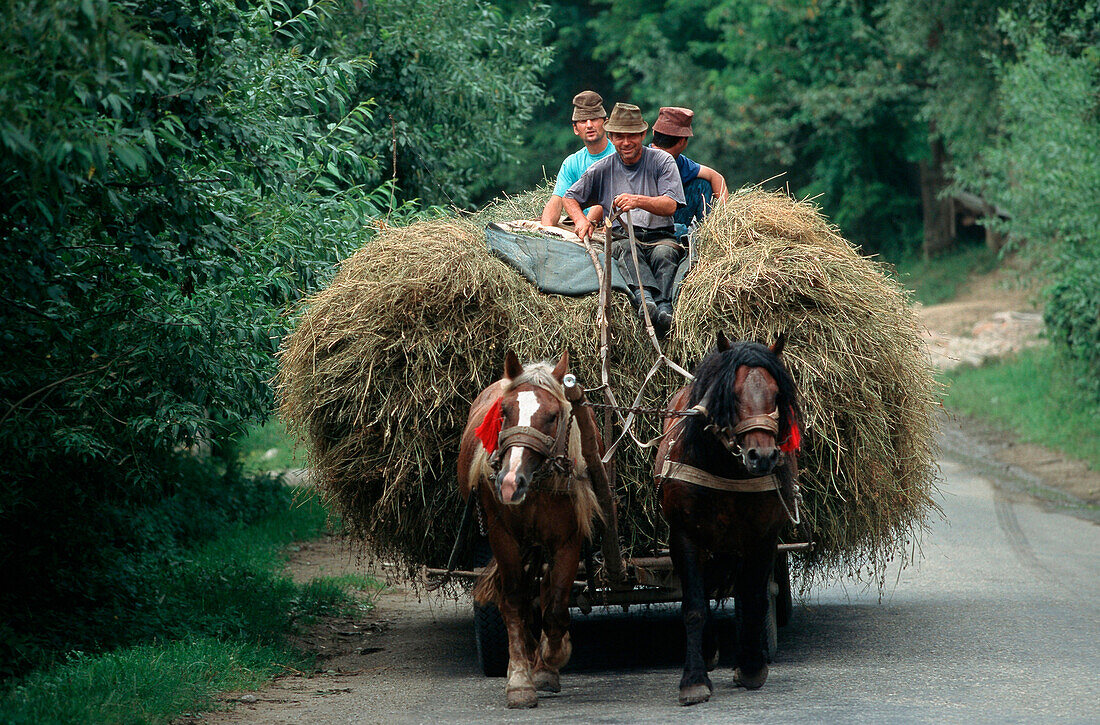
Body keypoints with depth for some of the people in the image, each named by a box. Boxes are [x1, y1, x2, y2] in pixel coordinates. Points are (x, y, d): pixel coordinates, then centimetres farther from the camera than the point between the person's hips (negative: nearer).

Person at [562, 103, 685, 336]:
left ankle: (664, 308, -56)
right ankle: (645, 298, -60)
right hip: (621, 235, 1)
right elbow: (569, 198, 24)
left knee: (664, 253, -36)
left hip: (659, 236, -1)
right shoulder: (603, 168, 15)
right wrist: (581, 219, 2)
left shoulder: (662, 161, 7)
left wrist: (638, 201, -25)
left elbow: (670, 206, -6)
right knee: (624, 248, -37)